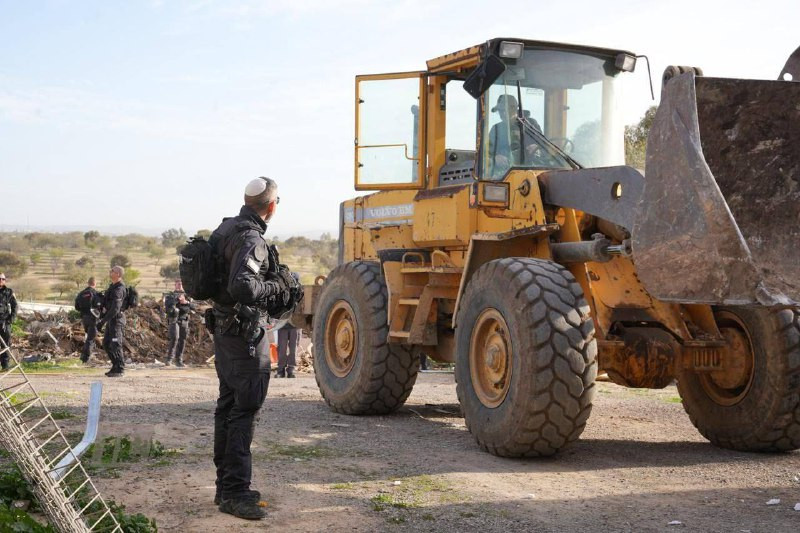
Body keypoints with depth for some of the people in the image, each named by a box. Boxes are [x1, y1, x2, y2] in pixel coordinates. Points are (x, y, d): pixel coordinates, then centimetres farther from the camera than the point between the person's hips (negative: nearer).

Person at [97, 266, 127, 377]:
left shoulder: (119, 289, -19)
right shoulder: (112, 286, 13)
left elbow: (115, 308, -27)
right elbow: (106, 304, 21)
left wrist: (103, 321, -27)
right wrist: (101, 318, 17)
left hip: (117, 318, -10)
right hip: (112, 319, 10)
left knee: (115, 344, -8)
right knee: (106, 343, 15)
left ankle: (120, 369, -2)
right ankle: (115, 366, 23)